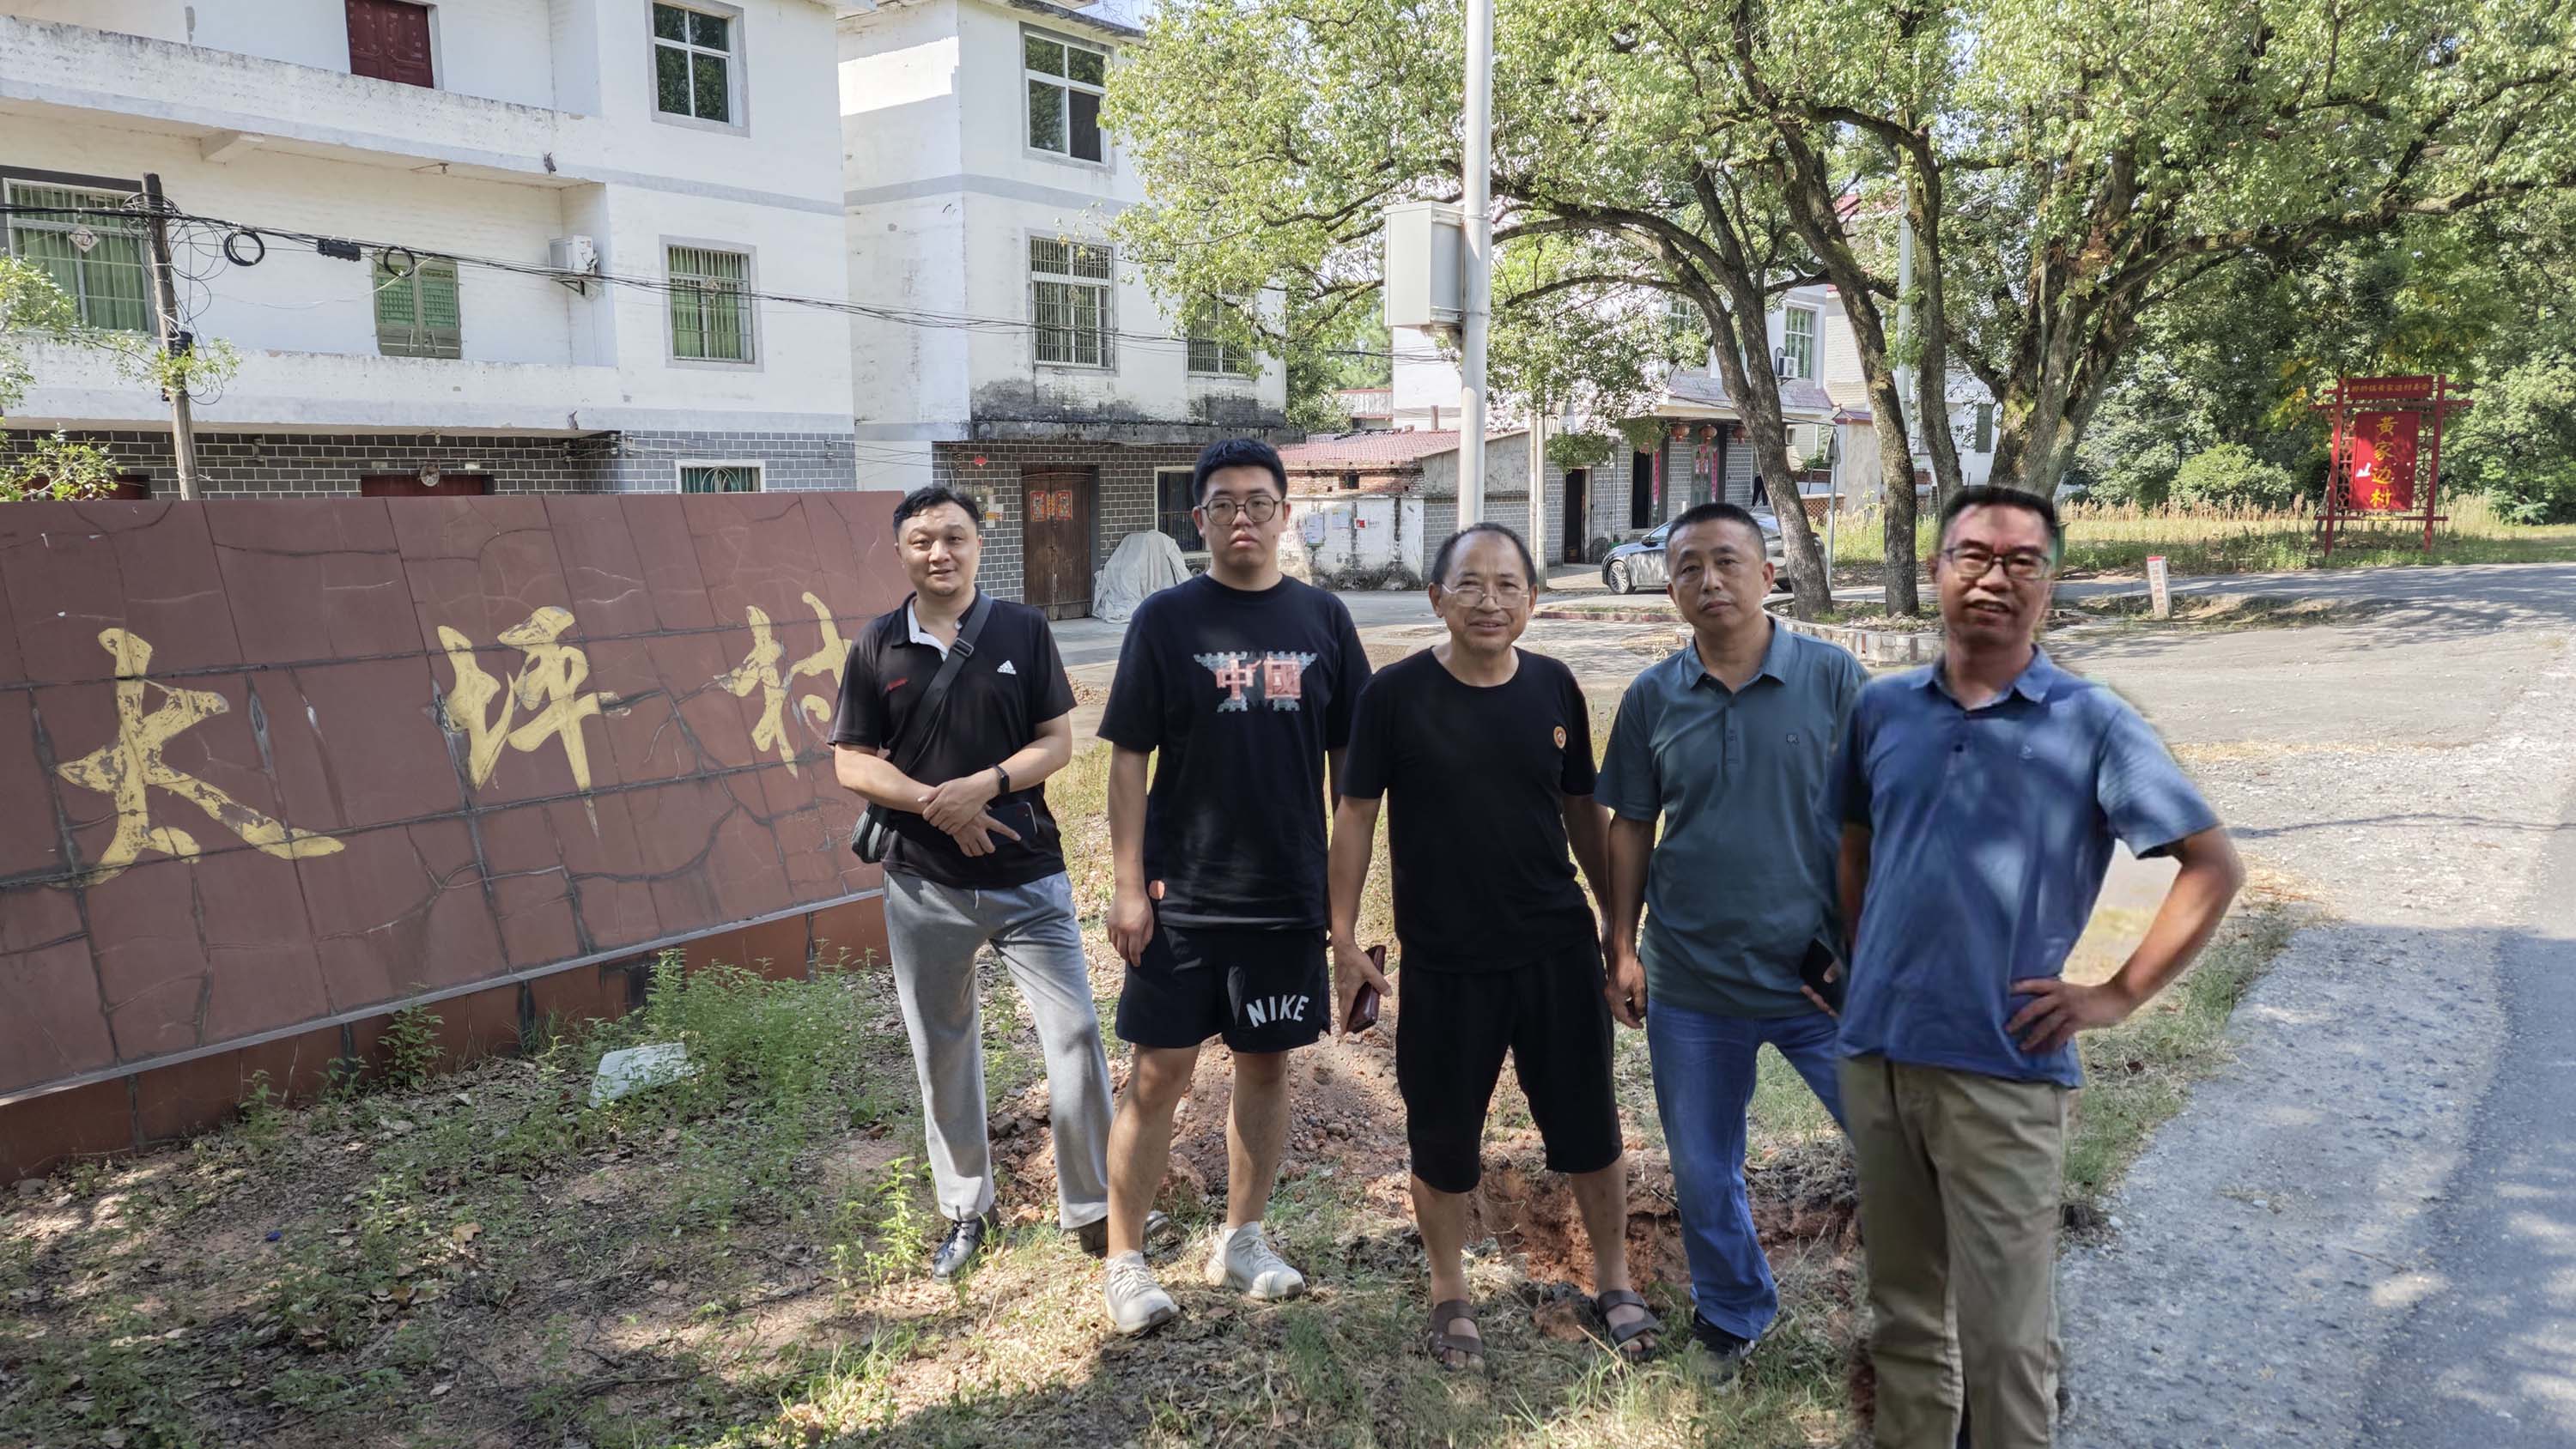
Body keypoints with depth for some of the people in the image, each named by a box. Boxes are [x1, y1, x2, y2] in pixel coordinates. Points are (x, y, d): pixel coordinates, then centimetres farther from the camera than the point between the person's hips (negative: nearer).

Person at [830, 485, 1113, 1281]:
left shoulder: (1023, 629, -2)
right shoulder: (877, 645, 1)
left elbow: (1057, 742, -3)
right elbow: (854, 763, -1)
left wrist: (985, 785, -19)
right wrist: (937, 805, -16)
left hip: (1029, 877, -1)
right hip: (924, 885, 1)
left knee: (1075, 1036, -2)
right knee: (942, 1052, 13)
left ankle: (1092, 1209, 15)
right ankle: (966, 1211, 31)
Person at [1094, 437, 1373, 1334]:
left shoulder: (1321, 619, 3)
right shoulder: (1168, 619, -3)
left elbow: (1349, 757, 8)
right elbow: (1128, 759, -3)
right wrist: (1128, 885, -8)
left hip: (1290, 893, 3)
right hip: (1181, 896, -3)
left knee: (1266, 1065, 13)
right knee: (1159, 1074, 2)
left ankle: (1241, 1240, 30)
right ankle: (1124, 1259, 17)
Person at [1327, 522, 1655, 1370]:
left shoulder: (1554, 688, 0)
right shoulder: (1396, 695, -9)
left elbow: (1581, 809, 10)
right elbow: (1355, 817, -4)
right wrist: (1344, 940, -7)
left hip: (1558, 950, 3)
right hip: (1444, 959, -2)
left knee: (1589, 1125, 12)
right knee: (1443, 1137, 10)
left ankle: (1614, 1282, 33)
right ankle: (1450, 1296, 32)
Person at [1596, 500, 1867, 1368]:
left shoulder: (1832, 678, -5)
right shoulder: (1653, 698, 1)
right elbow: (1631, 829, 7)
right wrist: (1622, 947, 5)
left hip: (1819, 973, -2)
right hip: (1689, 980, 2)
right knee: (1702, 1172, 15)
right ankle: (1732, 1318, 39)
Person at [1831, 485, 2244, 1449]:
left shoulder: (2090, 723, -4)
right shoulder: (1883, 710, 7)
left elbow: (2214, 867, -2)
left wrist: (2117, 996, -6)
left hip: (2003, 1071, -4)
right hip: (1874, 1055, 4)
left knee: (2005, 1336, 3)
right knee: (1903, 1312, 17)